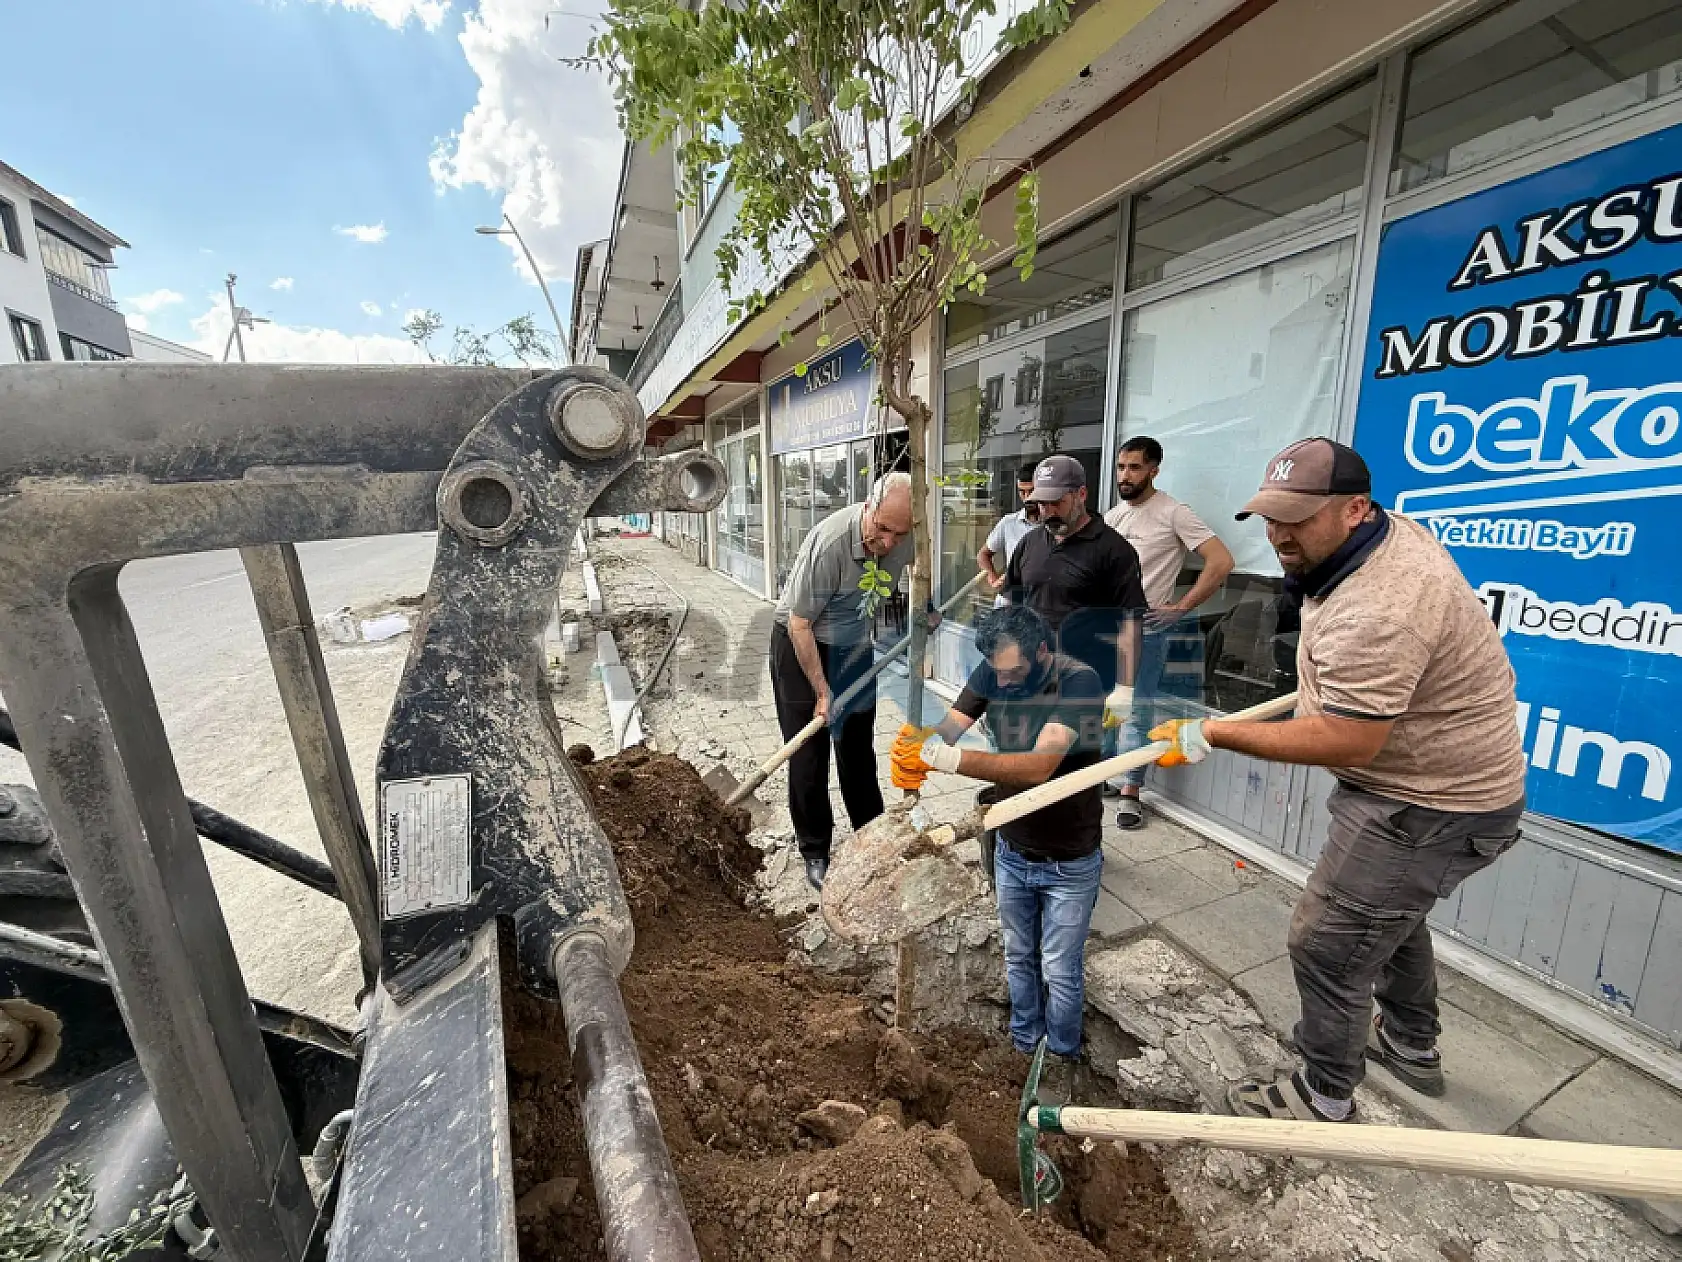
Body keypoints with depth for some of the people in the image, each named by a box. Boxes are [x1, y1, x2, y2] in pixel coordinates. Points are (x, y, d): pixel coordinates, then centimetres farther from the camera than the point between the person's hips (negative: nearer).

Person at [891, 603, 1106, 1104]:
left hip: (1070, 861, -4)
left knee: (1060, 970, 16)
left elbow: (1039, 765, -41)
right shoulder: (993, 673, -14)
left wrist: (949, 758, -52)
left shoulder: (1080, 682, -29)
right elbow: (945, 729, -22)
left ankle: (1061, 1057, 44)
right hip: (1012, 850, 4)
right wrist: (915, 749, -46)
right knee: (1018, 957, 24)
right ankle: (1023, 1043, 49)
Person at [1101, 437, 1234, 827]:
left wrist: (1180, 608, -16)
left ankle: (1129, 793, 10)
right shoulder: (1113, 514, 10)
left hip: (1145, 629, -6)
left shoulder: (1173, 513, -9)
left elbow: (1221, 562, -15)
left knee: (1137, 712, 0)